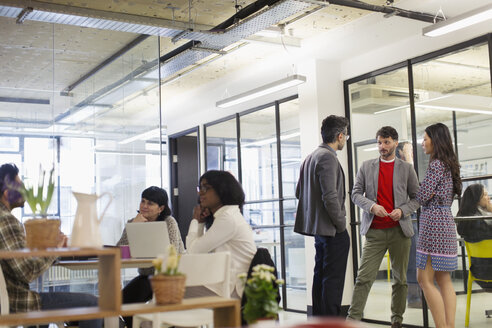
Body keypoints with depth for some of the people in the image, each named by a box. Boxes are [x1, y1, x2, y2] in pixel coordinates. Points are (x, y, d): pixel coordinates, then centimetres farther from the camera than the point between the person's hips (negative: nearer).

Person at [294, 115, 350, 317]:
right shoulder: (328, 157, -16)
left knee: (320, 275, 15)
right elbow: (330, 196, -23)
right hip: (333, 231, -10)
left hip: (318, 228, 10)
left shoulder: (310, 157, 14)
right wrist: (341, 225, -13)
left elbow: (299, 192, 20)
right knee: (333, 279, -5)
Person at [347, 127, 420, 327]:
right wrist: (371, 206, -12)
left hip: (399, 230, 1)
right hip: (375, 231, -1)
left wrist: (402, 210, -10)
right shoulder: (366, 167, 10)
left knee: (400, 279, 7)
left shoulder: (407, 168, 9)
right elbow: (356, 194, 6)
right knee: (364, 277, -7)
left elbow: (416, 197, 9)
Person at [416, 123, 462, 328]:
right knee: (444, 280, 9)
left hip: (433, 224, -10)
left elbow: (422, 197, -12)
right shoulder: (449, 165, 16)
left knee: (424, 279, -6)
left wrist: (418, 195, 8)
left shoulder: (436, 164, -11)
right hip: (446, 222, 10)